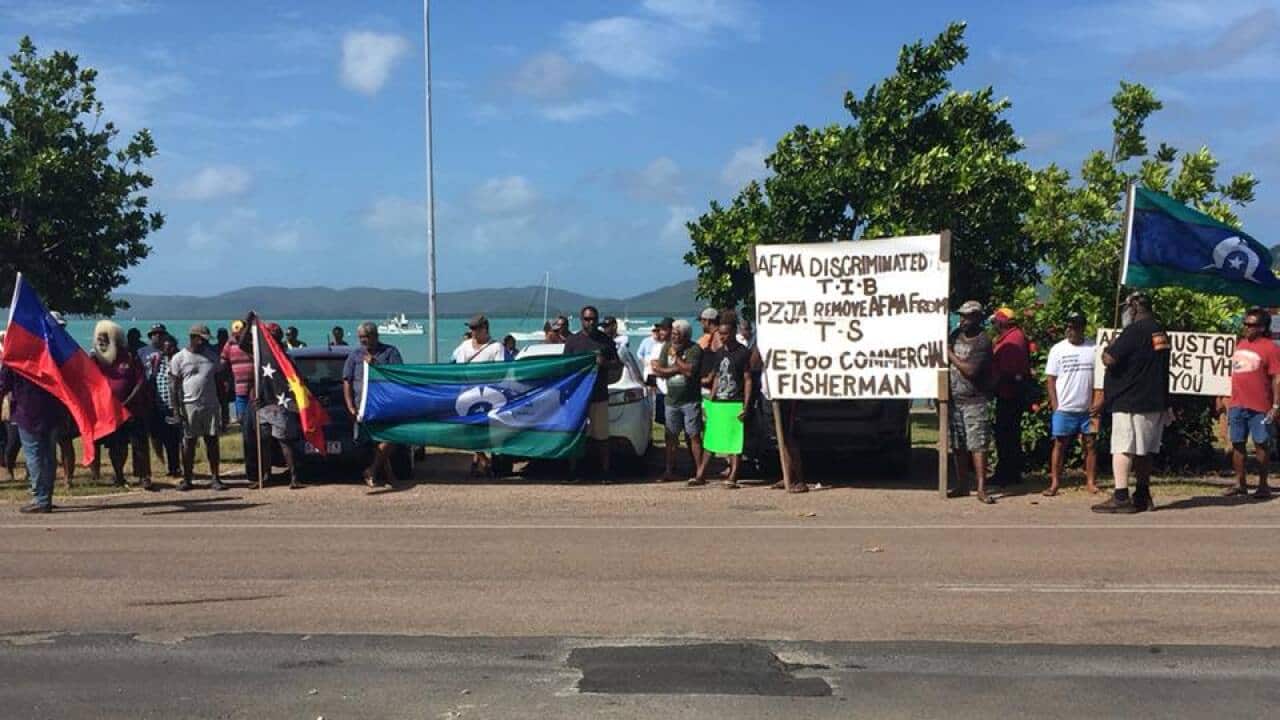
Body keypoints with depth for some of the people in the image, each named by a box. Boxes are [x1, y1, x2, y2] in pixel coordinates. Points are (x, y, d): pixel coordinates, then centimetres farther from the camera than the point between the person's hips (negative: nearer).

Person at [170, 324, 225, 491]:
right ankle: (186, 479, 11)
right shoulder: (179, 358, 0)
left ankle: (215, 478, 6)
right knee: (189, 442, 3)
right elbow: (174, 385, -2)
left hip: (211, 406, 3)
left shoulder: (212, 356, 9)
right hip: (189, 406, -2)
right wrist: (176, 407, -10)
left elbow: (218, 381, 12)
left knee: (212, 441, 2)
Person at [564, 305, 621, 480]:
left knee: (601, 437, 3)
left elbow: (618, 364, 11)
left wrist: (605, 363, -9)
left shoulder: (606, 340, 9)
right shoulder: (572, 341, 5)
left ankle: (605, 472, 9)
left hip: (600, 395, 1)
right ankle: (574, 471, 9)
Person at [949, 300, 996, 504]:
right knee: (958, 446, 10)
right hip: (954, 400, 6)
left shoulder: (982, 342, -11)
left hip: (975, 401, -6)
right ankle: (962, 485, 18)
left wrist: (950, 354, -9)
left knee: (978, 445, -8)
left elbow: (970, 370, -19)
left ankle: (981, 489, -9)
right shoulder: (956, 335, 10)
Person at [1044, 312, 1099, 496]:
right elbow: (1050, 379, 2)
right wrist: (1055, 405, -5)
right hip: (1064, 409, -1)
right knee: (1060, 444, 3)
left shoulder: (1093, 348, 2)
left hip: (1088, 409, 1)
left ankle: (1091, 482, 12)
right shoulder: (1058, 349, 1)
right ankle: (1055, 483, 6)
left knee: (1090, 444, 4)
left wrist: (1099, 402, -5)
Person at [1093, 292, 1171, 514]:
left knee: (1122, 449, -9)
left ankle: (1121, 497, -15)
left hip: (1131, 402, -9)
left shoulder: (1135, 330, -14)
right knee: (1144, 451, 16)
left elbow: (1109, 359, -19)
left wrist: (1109, 347, 1)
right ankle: (1143, 496, 22)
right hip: (1156, 401, 9)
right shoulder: (1160, 331, 14)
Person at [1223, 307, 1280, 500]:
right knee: (1237, 444, 8)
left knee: (1261, 444, 2)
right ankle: (1240, 484, 16)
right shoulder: (1240, 343, 12)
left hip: (1259, 407, -6)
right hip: (1236, 405, 6)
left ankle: (1263, 485, 9)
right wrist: (1229, 400, 19)